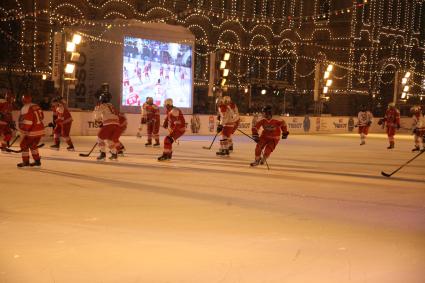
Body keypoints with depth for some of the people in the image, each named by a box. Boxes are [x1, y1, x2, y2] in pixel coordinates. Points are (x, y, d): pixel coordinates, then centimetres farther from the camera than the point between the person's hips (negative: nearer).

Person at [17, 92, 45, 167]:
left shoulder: (25, 108, -14)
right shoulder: (37, 106, 10)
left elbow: (26, 122, -18)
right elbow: (41, 117, 17)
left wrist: (23, 132, -12)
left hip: (32, 132, -8)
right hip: (40, 130, 8)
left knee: (24, 145, 6)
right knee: (33, 145, 23)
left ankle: (26, 162, 8)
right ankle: (37, 161, 22)